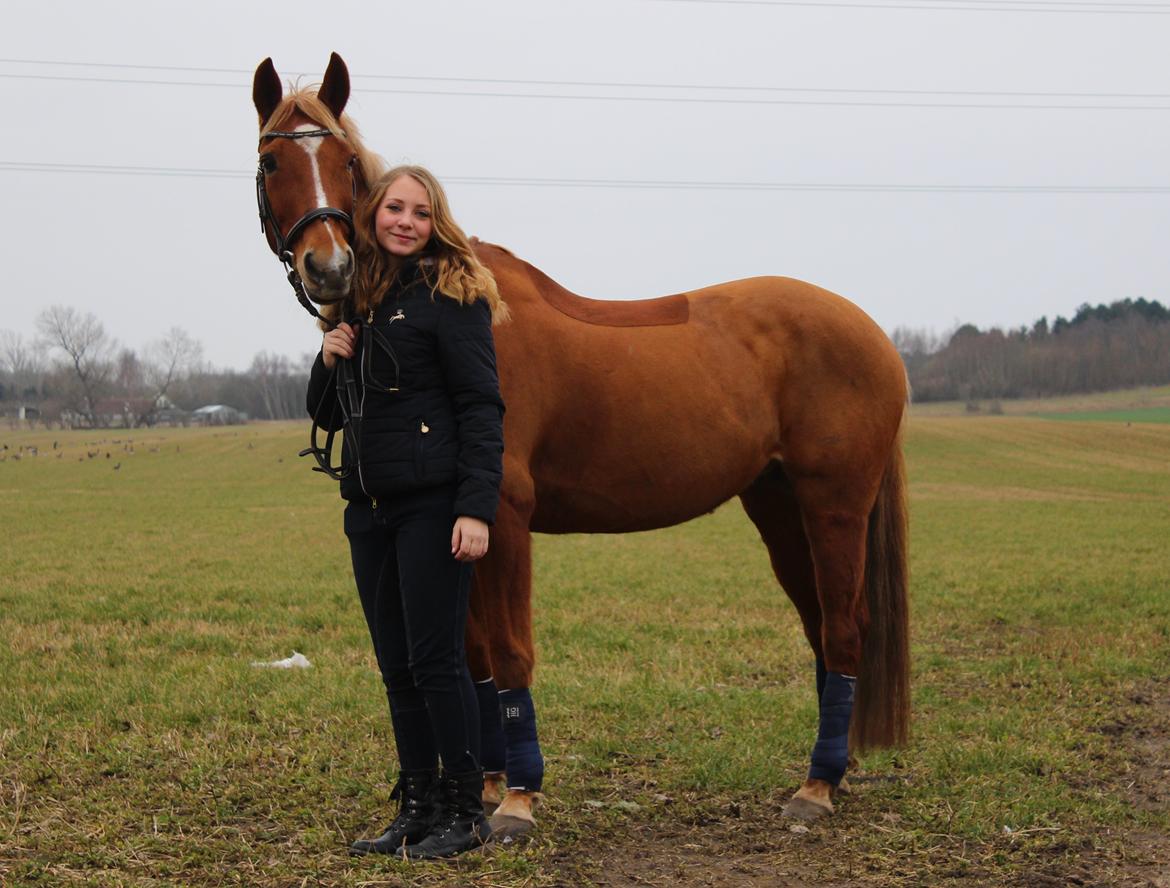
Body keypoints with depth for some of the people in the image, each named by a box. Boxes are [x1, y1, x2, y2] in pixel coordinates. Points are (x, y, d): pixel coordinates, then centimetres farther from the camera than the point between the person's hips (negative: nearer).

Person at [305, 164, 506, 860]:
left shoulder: (451, 295, -6)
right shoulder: (358, 301, 15)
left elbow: (482, 409, -12)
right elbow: (330, 415, 21)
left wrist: (476, 508, -20)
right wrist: (329, 362, 0)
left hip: (432, 503, -7)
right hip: (370, 507, 7)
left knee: (435, 659, -5)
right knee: (397, 666, 11)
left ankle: (466, 811, 6)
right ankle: (419, 807, 20)